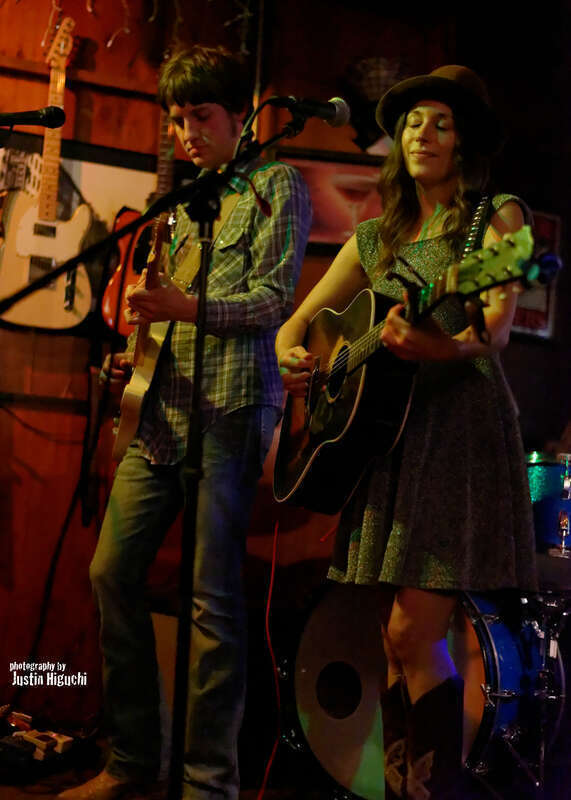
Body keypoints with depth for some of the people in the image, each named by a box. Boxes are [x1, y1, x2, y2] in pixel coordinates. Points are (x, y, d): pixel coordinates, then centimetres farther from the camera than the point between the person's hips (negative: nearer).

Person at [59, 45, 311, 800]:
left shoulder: (275, 185, 1)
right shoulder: (188, 200, 23)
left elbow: (274, 299, -11)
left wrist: (187, 307, -26)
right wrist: (135, 355, 9)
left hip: (227, 412, -8)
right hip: (162, 410, 8)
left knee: (214, 597, -6)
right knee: (113, 572, 6)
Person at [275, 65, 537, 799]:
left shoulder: (495, 216, 4)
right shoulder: (376, 238, 18)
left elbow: (497, 327, -11)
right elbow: (298, 321, 20)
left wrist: (437, 346, -33)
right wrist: (289, 355, -4)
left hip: (461, 427, -5)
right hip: (383, 429, 5)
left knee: (412, 635, -12)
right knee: (397, 637, 6)